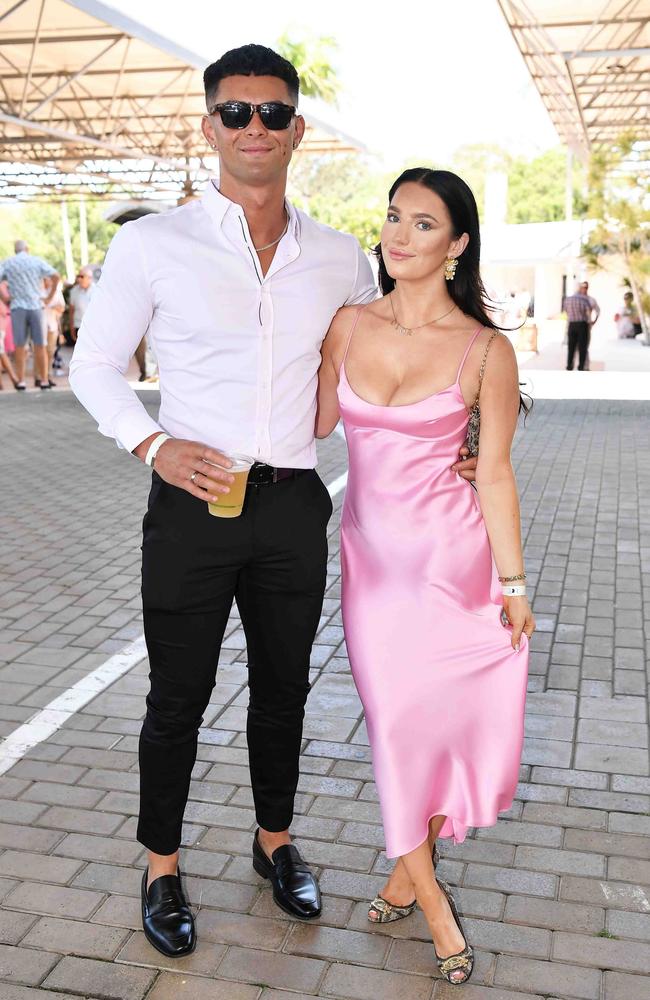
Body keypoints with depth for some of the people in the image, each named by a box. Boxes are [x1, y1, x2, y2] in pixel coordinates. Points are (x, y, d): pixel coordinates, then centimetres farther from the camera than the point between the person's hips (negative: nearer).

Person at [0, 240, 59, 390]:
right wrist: (49, 298, 0)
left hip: (17, 307, 0)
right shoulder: (37, 261, 5)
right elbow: (56, 277, -6)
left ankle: (21, 380, 3)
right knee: (39, 345, 4)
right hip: (36, 306, 0)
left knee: (19, 346, 5)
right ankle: (43, 380, 5)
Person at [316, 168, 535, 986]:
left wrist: (513, 583, -2)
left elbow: (495, 474, -5)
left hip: (452, 553, -2)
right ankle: (432, 901, 24)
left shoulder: (485, 351, -9)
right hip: (371, 551, 3)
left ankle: (407, 867, 35)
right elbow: (315, 422, 7)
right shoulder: (348, 326, 0)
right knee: (396, 719, 5)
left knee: (442, 714, 7)